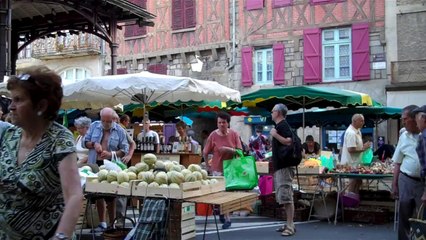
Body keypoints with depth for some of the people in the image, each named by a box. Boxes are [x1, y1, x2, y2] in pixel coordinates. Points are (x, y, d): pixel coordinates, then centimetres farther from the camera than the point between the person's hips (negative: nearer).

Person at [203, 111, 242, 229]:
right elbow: (205, 152, -3)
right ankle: (227, 218, 11)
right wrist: (207, 165, 2)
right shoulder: (213, 135, -12)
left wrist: (229, 149, -25)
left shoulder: (234, 134, -7)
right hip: (217, 168, -2)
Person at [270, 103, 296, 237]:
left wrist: (275, 134, -20)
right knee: (283, 197, 12)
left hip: (285, 167, -10)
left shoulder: (283, 125, -12)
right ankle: (288, 224, 18)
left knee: (286, 197, -10)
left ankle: (290, 226, -7)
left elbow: (289, 141, -25)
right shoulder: (279, 126, 18)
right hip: (280, 166, 10)